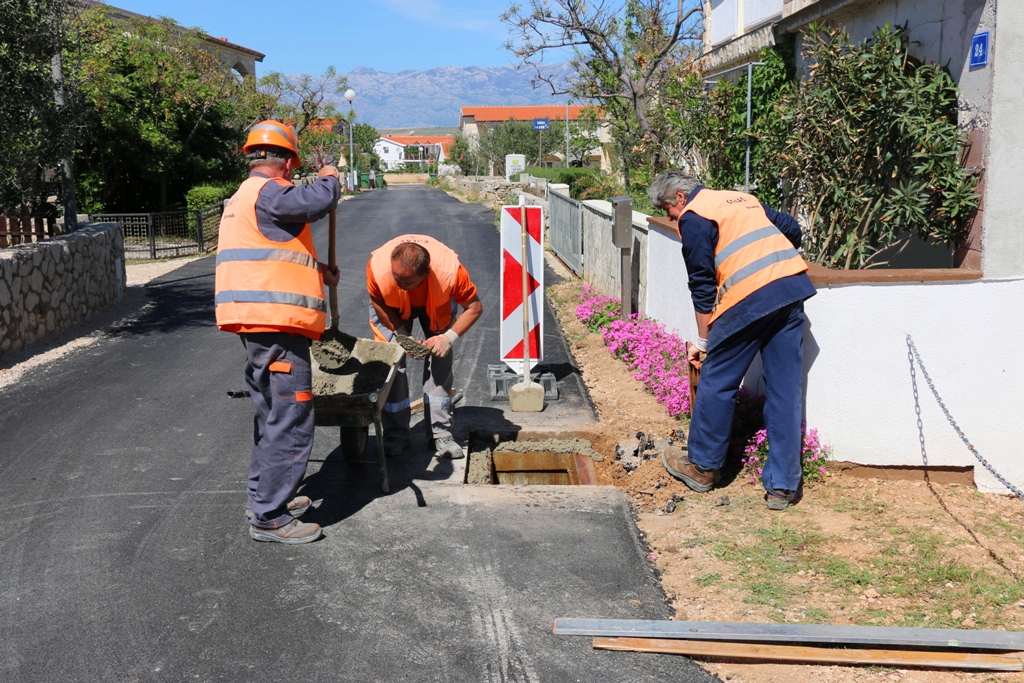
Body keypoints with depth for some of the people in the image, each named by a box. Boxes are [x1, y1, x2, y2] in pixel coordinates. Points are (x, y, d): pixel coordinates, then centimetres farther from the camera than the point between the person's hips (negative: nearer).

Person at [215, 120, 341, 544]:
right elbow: (318, 202, -26)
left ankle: (262, 497, 32)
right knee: (291, 423, -7)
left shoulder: (241, 199, 22)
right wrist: (328, 179, -5)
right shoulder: (267, 193, -12)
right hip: (276, 325, -11)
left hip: (256, 325, 11)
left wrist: (319, 271, 37)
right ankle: (268, 517, -2)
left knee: (272, 416, 22)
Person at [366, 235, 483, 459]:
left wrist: (449, 337, -36)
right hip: (392, 306, 0)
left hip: (436, 303, 0)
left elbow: (475, 307, -26)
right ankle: (396, 435, 1)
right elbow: (378, 302, -17)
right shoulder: (377, 267, -40)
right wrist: (400, 334, -22)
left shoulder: (450, 270, -43)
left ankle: (441, 433, -4)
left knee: (441, 358, -12)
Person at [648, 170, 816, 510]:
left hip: (750, 298, -7)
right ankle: (782, 486, 9)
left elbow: (702, 284, 0)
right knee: (785, 390, 6)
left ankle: (702, 466, 23)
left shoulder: (693, 217, 3)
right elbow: (792, 229, 25)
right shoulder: (743, 199, 25)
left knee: (717, 383, 9)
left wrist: (703, 339, 6)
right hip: (794, 286, 7)